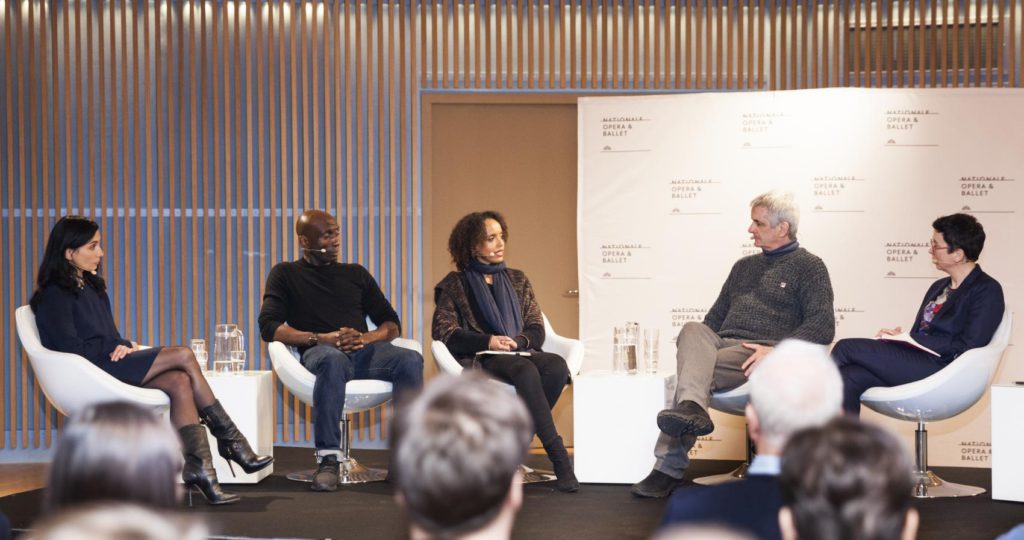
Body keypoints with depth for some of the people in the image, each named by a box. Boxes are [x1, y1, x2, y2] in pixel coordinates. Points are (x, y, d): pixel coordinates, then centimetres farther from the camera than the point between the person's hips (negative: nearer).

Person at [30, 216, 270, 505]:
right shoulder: (54, 295, -4)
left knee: (179, 382, -23)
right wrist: (117, 349, -8)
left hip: (110, 364, 8)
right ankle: (230, 440, -13)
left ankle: (200, 468, -31)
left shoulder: (91, 287, 22)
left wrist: (125, 346, -1)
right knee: (183, 355, -19)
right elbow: (71, 348, -15)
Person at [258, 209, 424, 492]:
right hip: (319, 352, -3)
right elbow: (269, 327, 1)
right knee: (333, 360, -41)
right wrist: (319, 338, -12)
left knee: (411, 359, -29)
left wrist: (366, 338, -6)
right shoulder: (285, 274, 15)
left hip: (364, 351, 3)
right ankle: (328, 460, -42)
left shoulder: (356, 274, 24)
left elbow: (392, 324, 18)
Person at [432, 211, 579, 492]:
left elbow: (536, 329, 15)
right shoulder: (455, 284, 9)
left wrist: (519, 341, -10)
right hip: (478, 361, -4)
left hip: (519, 354, 4)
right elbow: (442, 331, -1)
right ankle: (559, 458, -39)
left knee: (557, 366, -31)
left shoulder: (517, 280, 21)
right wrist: (487, 341, -16)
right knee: (525, 370, -37)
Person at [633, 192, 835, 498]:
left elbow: (822, 327, -5)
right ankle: (692, 408, -52)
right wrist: (693, 345, 8)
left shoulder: (808, 267, 8)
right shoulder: (744, 266, 30)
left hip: (764, 354, -6)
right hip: (721, 345, 6)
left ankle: (669, 469, -37)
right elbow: (716, 316, 30)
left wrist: (778, 351, -20)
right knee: (693, 330, -29)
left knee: (695, 369, -31)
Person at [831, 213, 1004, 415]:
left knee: (846, 347, -17)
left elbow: (968, 345, -12)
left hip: (939, 370, -8)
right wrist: (898, 336, -3)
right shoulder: (939, 287, 25)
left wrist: (909, 338, -11)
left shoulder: (987, 290, -1)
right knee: (848, 378, -23)